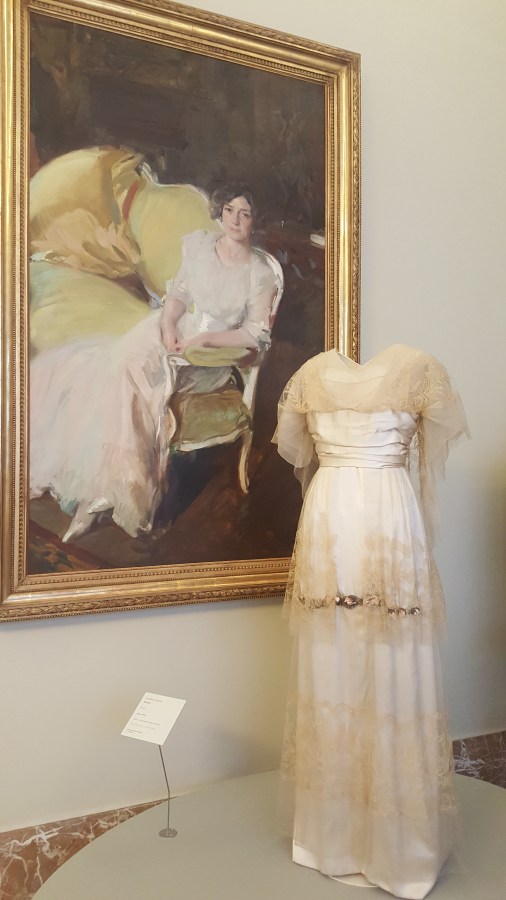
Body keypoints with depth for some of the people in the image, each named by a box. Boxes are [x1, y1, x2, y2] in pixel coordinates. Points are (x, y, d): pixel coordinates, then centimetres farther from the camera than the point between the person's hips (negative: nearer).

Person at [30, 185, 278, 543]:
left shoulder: (261, 273, -6)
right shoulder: (200, 244, 7)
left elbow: (256, 336, -6)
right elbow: (179, 291, 10)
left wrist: (204, 339, -15)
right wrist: (169, 324, -9)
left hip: (210, 356, -5)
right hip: (174, 331, 5)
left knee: (125, 369, -27)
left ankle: (100, 493, -21)